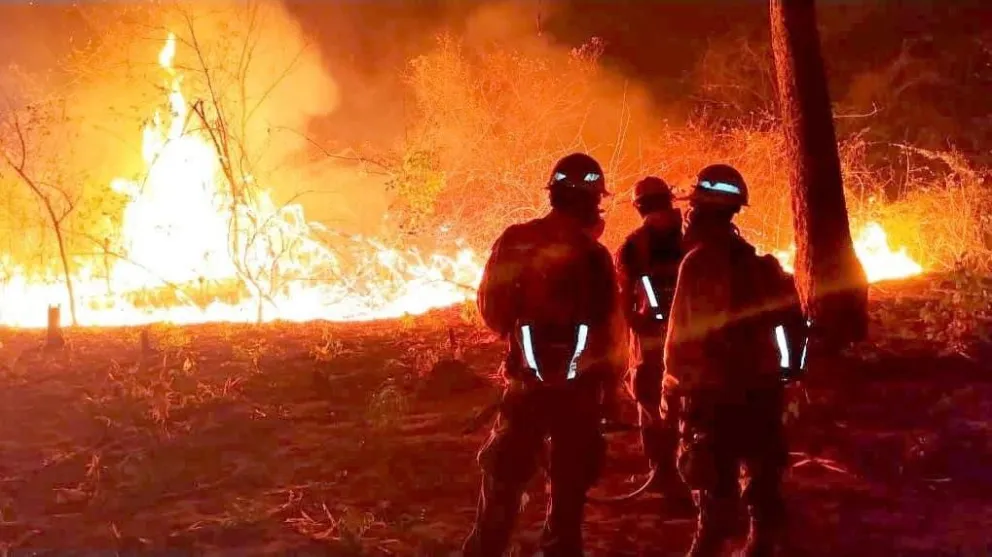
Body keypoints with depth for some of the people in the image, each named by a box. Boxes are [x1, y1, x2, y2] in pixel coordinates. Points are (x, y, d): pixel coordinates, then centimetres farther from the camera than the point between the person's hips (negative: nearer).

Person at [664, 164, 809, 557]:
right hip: (760, 385, 6)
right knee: (763, 481, 13)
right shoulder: (758, 260, 9)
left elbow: (685, 332, -19)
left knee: (715, 488, 0)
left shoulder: (699, 262, -14)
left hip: (713, 390, -6)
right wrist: (789, 369, 18)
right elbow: (791, 316, 10)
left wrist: (673, 381, -11)